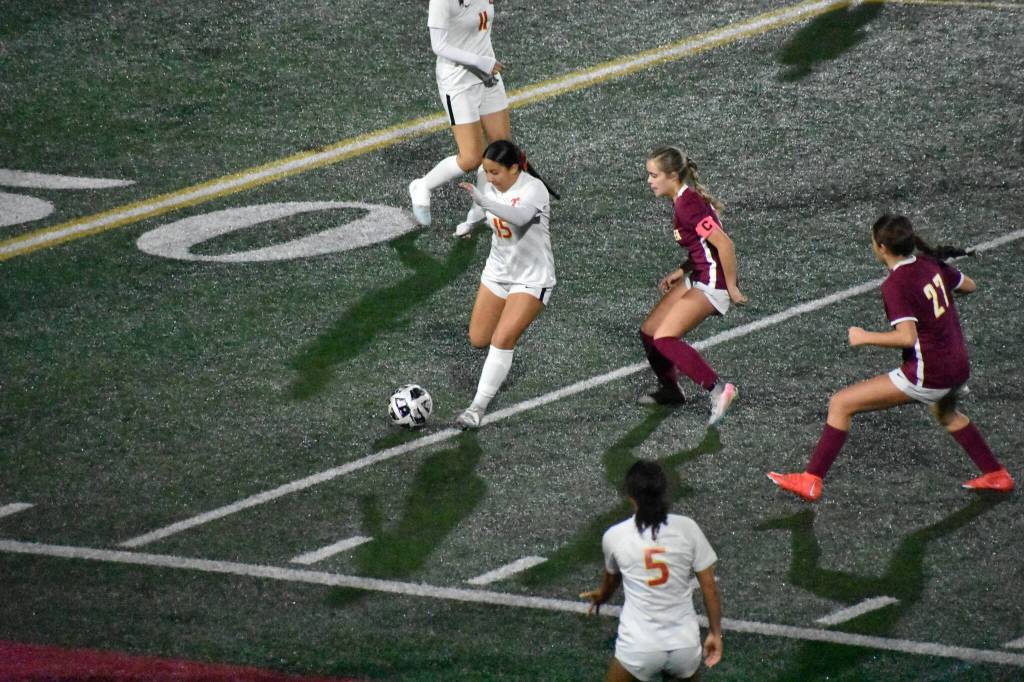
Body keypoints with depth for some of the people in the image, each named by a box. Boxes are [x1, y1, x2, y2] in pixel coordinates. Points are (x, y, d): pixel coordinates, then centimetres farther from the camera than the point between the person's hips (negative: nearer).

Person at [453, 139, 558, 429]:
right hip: (498, 271, 7)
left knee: (502, 340, -18)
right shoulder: (492, 187, -4)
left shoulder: (533, 189, -25)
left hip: (531, 278, -7)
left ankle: (478, 407, -14)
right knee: (478, 340, 9)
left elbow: (520, 216, -48)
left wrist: (483, 200, -59)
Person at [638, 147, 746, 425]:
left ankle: (717, 390, -15)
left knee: (664, 338, -18)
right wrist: (680, 272, 10)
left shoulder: (688, 204, -22)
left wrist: (731, 288, -18)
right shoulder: (683, 199, 9)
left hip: (712, 284, -10)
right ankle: (670, 390, 31)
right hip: (696, 278, 10)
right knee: (648, 332, 12)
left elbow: (724, 244, -26)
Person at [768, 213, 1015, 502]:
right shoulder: (931, 263, 2)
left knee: (841, 404, -3)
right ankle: (996, 475, 49)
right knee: (946, 413, 42)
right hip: (959, 367, 8)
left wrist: (865, 337, -17)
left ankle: (811, 482, -3)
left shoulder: (895, 285, -19)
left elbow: (907, 337, -29)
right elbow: (969, 285, 19)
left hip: (927, 375, -8)